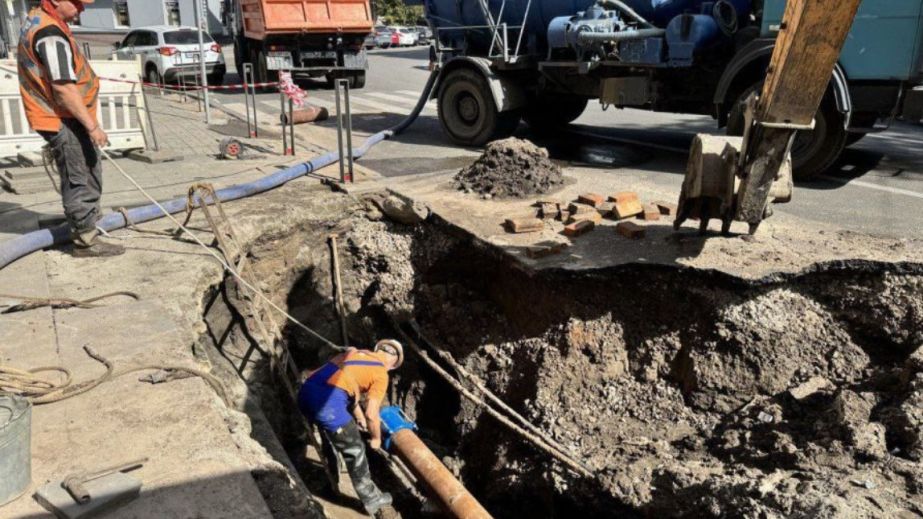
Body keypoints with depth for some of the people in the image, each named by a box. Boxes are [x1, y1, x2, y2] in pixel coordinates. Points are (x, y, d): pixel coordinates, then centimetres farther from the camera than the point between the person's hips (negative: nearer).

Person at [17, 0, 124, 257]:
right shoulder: (51, 34, -23)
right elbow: (63, 87, -28)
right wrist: (92, 125, -26)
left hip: (62, 117, 10)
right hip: (63, 121, -10)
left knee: (90, 172, 21)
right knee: (79, 179, -4)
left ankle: (85, 223, 35)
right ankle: (86, 240, 4)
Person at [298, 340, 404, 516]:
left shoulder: (355, 352, 26)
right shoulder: (381, 374, 4)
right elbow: (371, 414, 1)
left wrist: (359, 418, 48)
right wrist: (376, 438, 21)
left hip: (306, 392, 8)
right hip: (327, 402, -8)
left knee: (331, 436, 35)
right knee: (354, 451, 11)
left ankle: (330, 481, 54)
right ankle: (371, 499, 26)